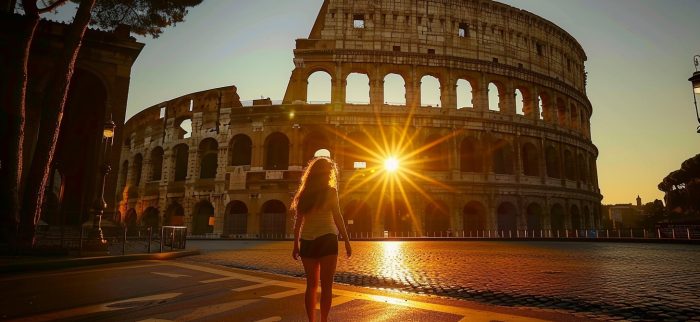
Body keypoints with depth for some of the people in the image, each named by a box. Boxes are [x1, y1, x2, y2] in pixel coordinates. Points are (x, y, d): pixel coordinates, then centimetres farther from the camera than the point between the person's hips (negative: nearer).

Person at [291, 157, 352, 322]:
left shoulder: (304, 194, 10)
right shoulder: (330, 192, -3)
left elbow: (298, 221, 9)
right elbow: (337, 217, -7)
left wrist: (296, 245, 13)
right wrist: (346, 241, -4)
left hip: (307, 241, 5)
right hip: (326, 240, -5)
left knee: (311, 284, 14)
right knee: (326, 285, 1)